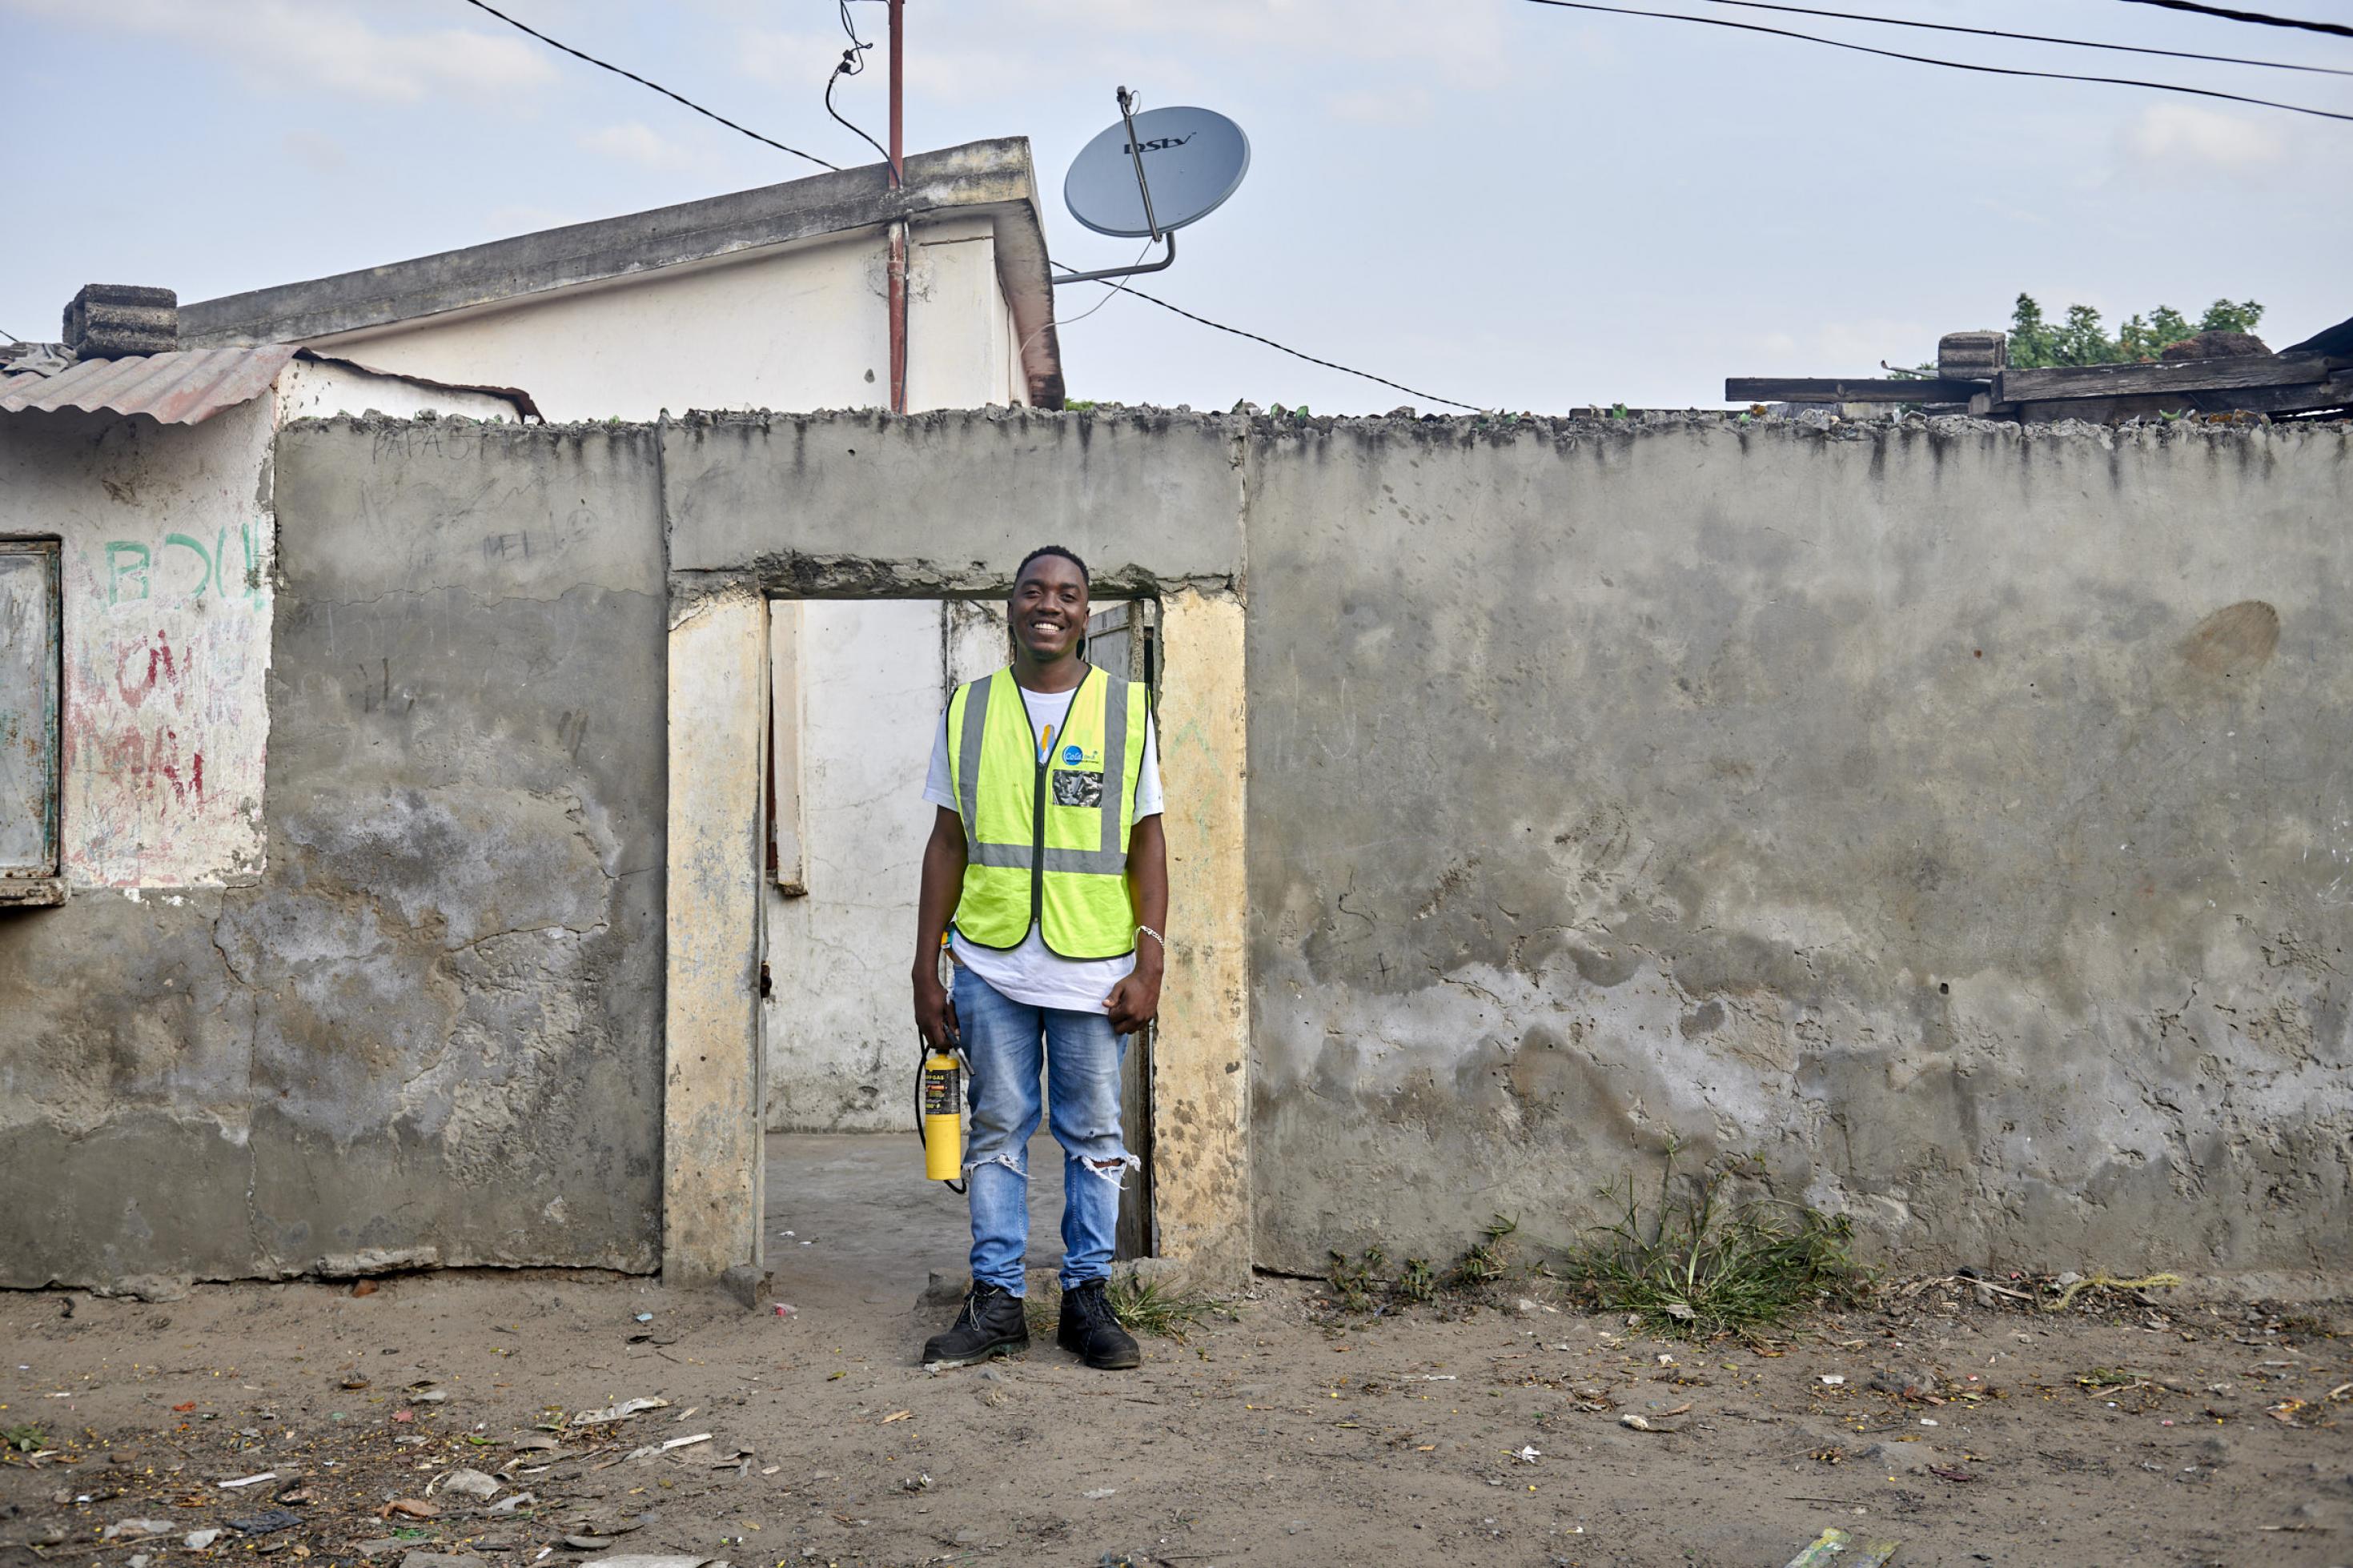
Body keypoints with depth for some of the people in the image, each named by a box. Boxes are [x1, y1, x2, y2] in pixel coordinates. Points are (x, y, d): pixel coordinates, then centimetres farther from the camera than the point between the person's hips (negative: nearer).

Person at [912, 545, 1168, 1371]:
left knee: (1094, 1137, 5)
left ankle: (1087, 1297, 15)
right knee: (997, 1131, 6)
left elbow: (1147, 843, 4)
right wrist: (925, 971, 5)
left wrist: (1149, 965, -4)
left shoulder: (1126, 709, 4)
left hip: (1094, 968, -1)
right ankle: (996, 1300, 14)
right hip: (990, 966, 1)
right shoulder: (969, 710, 7)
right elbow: (947, 844, 9)